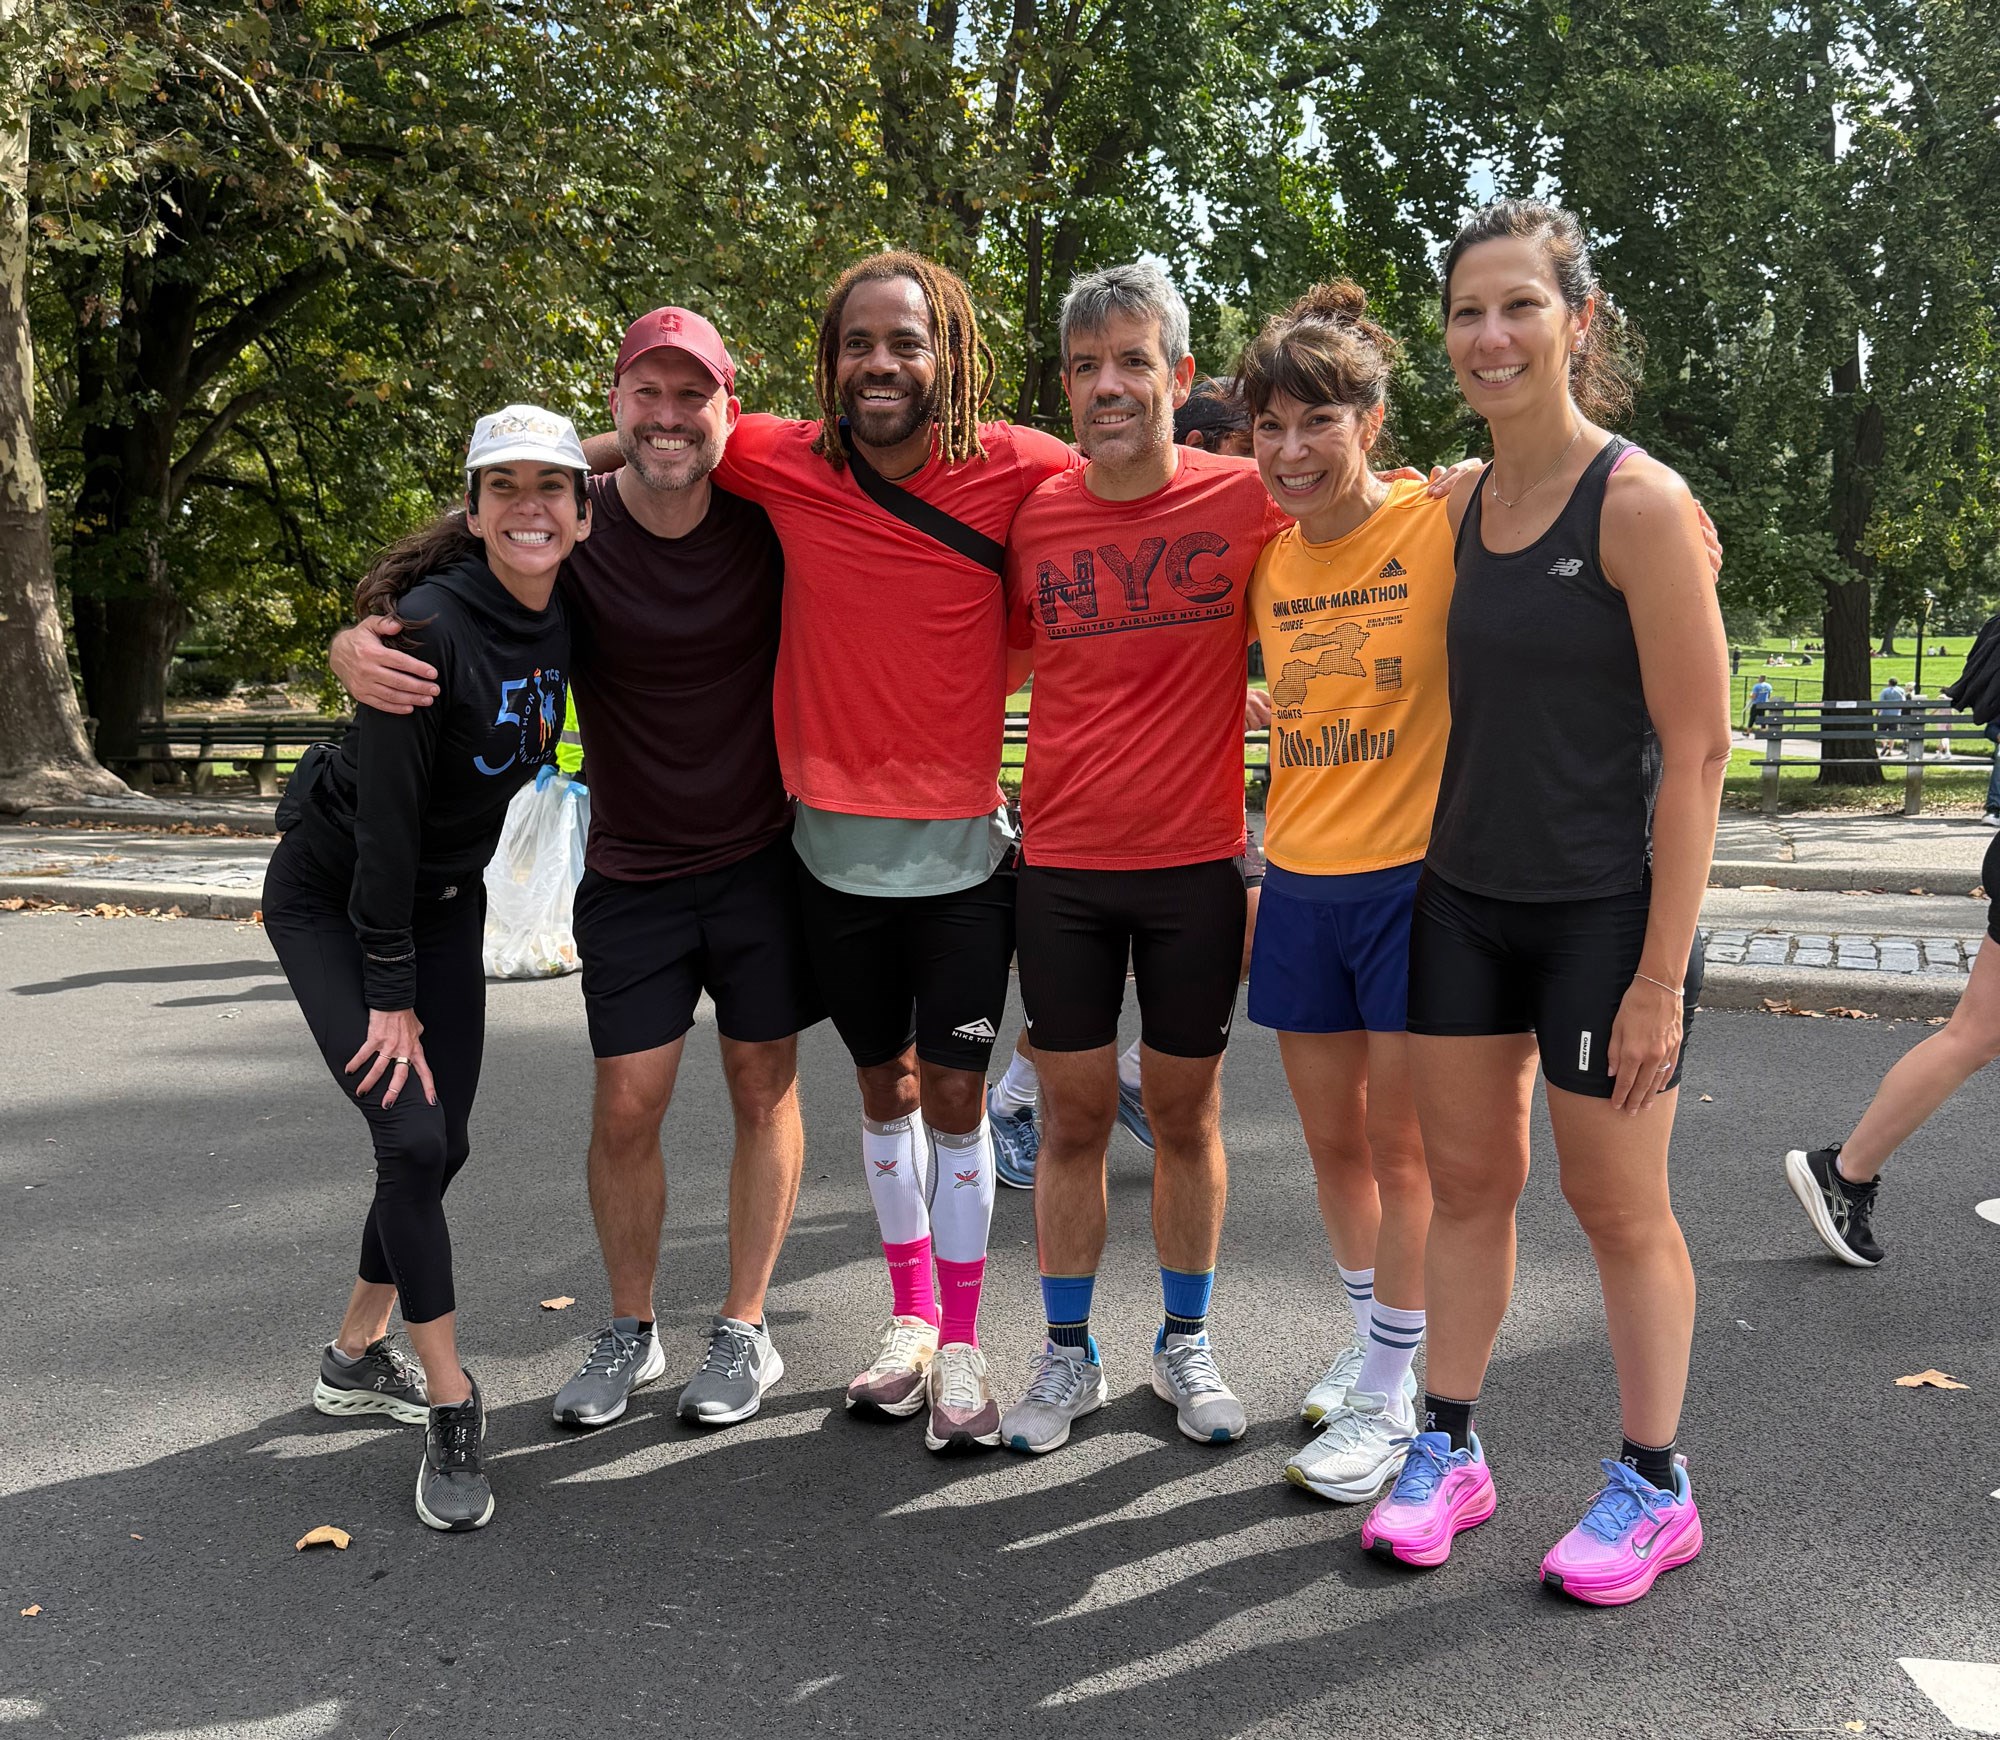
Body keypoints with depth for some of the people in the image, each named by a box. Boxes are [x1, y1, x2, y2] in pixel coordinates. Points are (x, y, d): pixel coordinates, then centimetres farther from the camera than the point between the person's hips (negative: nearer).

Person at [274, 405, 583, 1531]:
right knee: (412, 1137, -14)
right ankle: (452, 1406, -1)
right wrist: (390, 994, -20)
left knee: (445, 1142, 7)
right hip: (331, 897, -6)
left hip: (444, 899, 7)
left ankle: (358, 1356, 29)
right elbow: (385, 814, -24)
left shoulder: (564, 620, -6)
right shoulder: (432, 624, -27)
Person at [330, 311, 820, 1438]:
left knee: (765, 1088, 8)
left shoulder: (772, 518, -11)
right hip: (633, 874, 0)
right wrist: (356, 646, -29)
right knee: (626, 1106, 1)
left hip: (767, 854, 0)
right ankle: (631, 1331, 24)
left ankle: (746, 1328, 24)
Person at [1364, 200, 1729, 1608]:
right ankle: (1450, 1451, 28)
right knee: (1467, 1179, 13)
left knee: (1619, 1204, 7)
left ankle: (1655, 1486, 26)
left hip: (1603, 911, -5)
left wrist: (1661, 974, -17)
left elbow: (1697, 752, -15)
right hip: (1463, 898, 6)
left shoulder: (1640, 503, -13)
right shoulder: (1459, 506, 6)